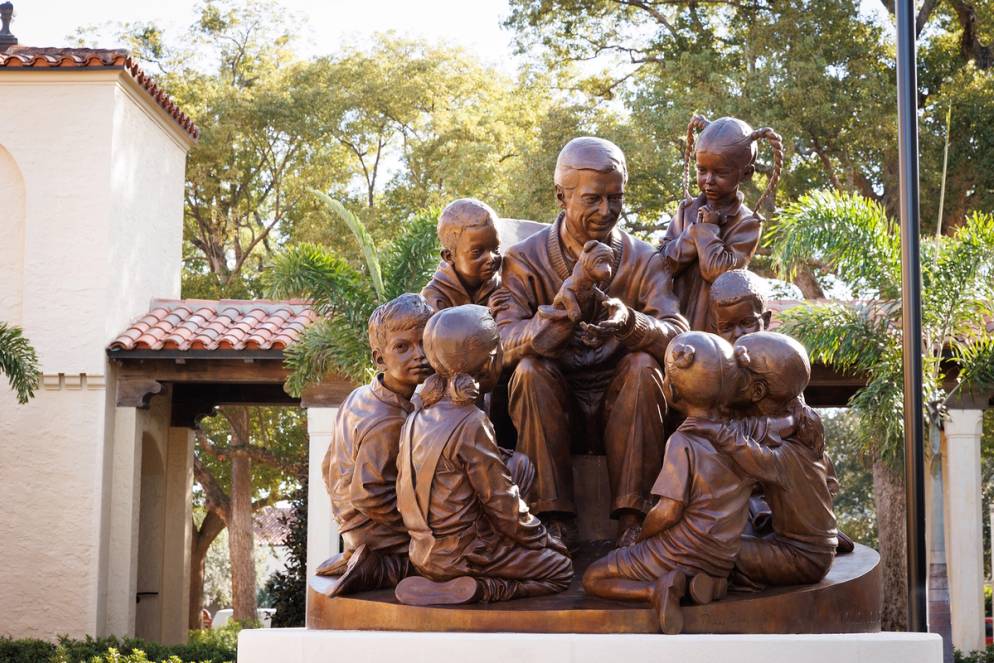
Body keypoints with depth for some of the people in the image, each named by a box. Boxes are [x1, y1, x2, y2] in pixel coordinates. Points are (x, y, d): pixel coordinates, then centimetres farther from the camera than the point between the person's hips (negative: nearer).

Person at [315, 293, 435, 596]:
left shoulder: (358, 398, 2)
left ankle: (352, 561, 13)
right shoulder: (389, 423, -27)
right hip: (385, 536, -9)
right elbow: (369, 494, -27)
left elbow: (330, 469, 11)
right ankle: (382, 571, -10)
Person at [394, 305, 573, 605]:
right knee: (561, 569, 6)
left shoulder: (418, 417, 4)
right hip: (461, 555, -8)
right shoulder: (471, 424, -20)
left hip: (424, 552, 8)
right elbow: (503, 504, -15)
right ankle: (483, 589, -11)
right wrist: (542, 538, 2)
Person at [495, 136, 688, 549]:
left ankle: (632, 516, -23)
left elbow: (678, 337, -14)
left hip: (619, 412, 1)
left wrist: (629, 322, -38)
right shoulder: (525, 259, -3)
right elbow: (505, 342, -18)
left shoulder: (643, 260, 0)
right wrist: (564, 309, -39)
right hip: (553, 411, -1)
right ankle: (555, 517, -23)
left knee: (643, 366, -26)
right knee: (530, 369, -28)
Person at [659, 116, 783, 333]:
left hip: (717, 329, -4)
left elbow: (718, 271, -19)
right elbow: (664, 262, -4)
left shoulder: (746, 223, -8)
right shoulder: (688, 209, 6)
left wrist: (706, 229, -11)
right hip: (674, 324, 4)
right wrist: (697, 230, -14)